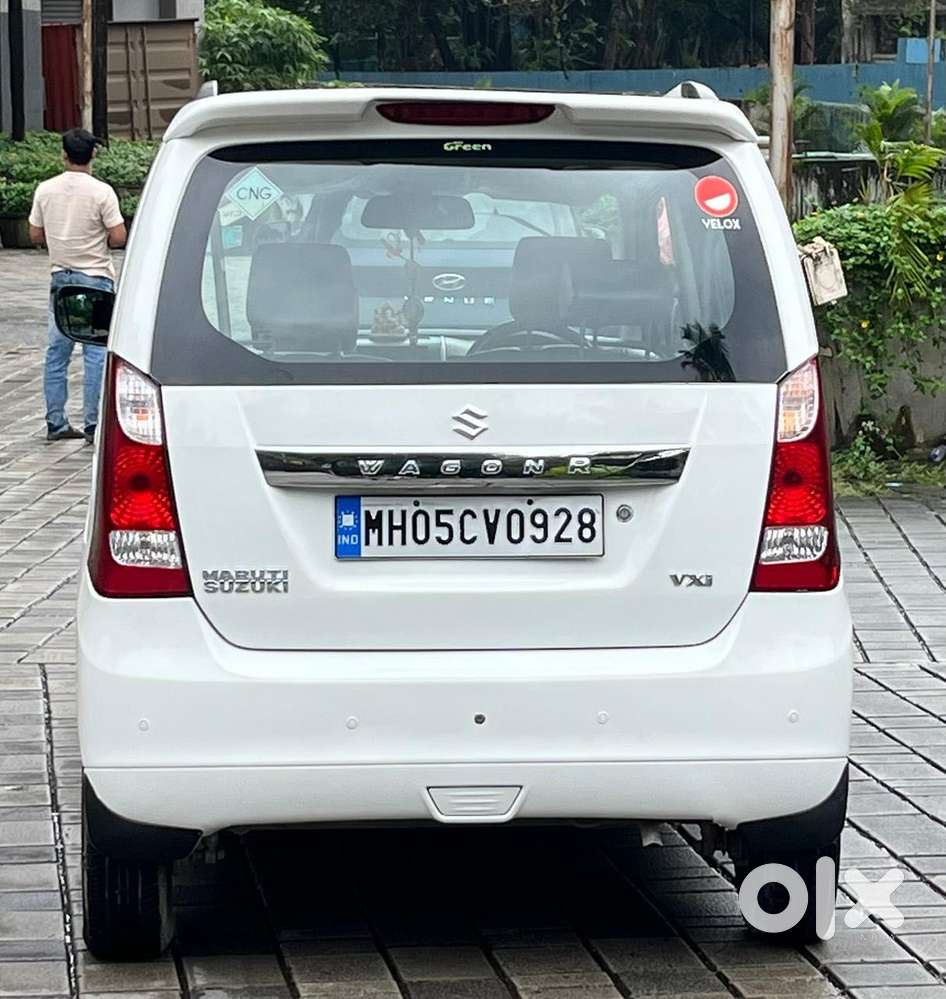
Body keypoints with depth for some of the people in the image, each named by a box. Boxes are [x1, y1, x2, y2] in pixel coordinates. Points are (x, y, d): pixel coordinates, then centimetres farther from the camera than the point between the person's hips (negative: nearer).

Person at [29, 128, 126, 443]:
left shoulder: (45, 190, 0)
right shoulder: (101, 192, -13)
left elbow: (35, 235, 6)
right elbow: (119, 237, -14)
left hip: (61, 278, 4)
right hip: (95, 278, -4)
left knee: (57, 351, 10)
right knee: (96, 353, -1)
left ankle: (55, 423, 11)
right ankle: (92, 425, -4)